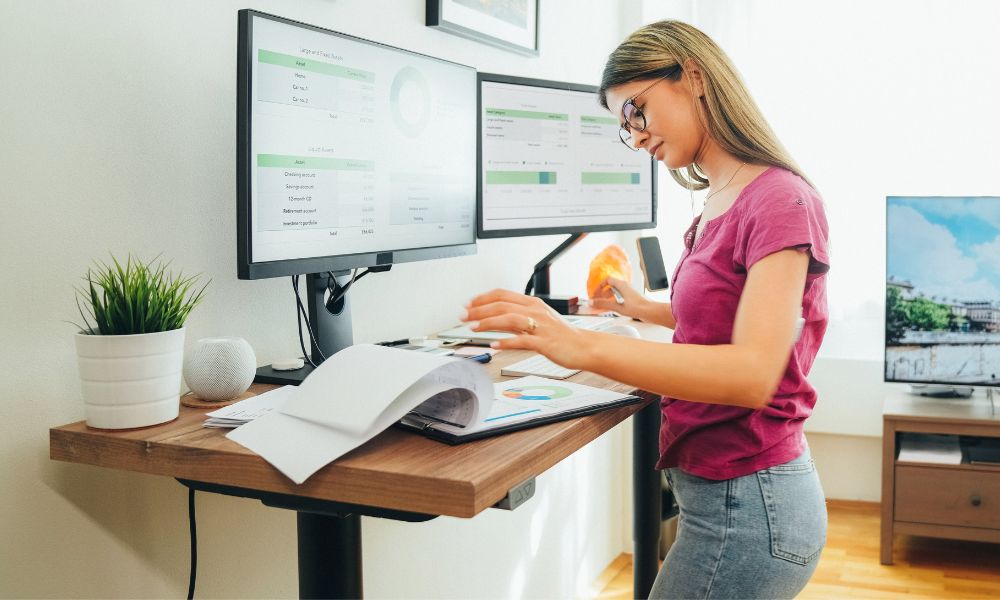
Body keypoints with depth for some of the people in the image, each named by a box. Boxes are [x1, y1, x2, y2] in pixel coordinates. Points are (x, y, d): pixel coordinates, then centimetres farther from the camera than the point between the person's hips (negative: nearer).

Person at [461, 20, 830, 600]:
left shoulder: (779, 200, -17)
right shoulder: (718, 207, 7)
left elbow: (753, 372, -28)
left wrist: (583, 345, -37)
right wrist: (645, 309, 24)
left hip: (746, 507, -8)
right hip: (725, 490, 8)